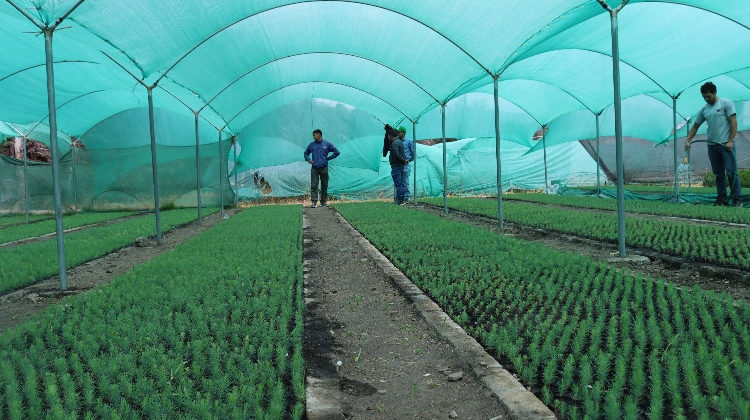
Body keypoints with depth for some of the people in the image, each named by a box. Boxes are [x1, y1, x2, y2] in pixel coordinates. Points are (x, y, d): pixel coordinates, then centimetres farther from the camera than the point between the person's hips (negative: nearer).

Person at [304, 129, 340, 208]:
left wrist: (328, 158, -1)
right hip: (314, 169, 1)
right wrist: (308, 159, 2)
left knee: (324, 186, 6)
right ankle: (314, 202, -7)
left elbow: (337, 152, 5)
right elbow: (306, 153, 22)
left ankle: (323, 201, 15)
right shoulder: (311, 145, 6)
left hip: (324, 168, -1)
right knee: (313, 185, -6)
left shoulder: (327, 144, 1)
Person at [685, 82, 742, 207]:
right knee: (718, 174, 9)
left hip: (725, 145, -6)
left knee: (731, 172, -7)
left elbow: (733, 122, -8)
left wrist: (731, 141, -15)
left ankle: (737, 199, -4)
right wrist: (687, 140, 5)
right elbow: (695, 126, 18)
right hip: (712, 145, 6)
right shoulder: (704, 109, 13)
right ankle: (722, 199, 14)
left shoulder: (726, 103, -3)